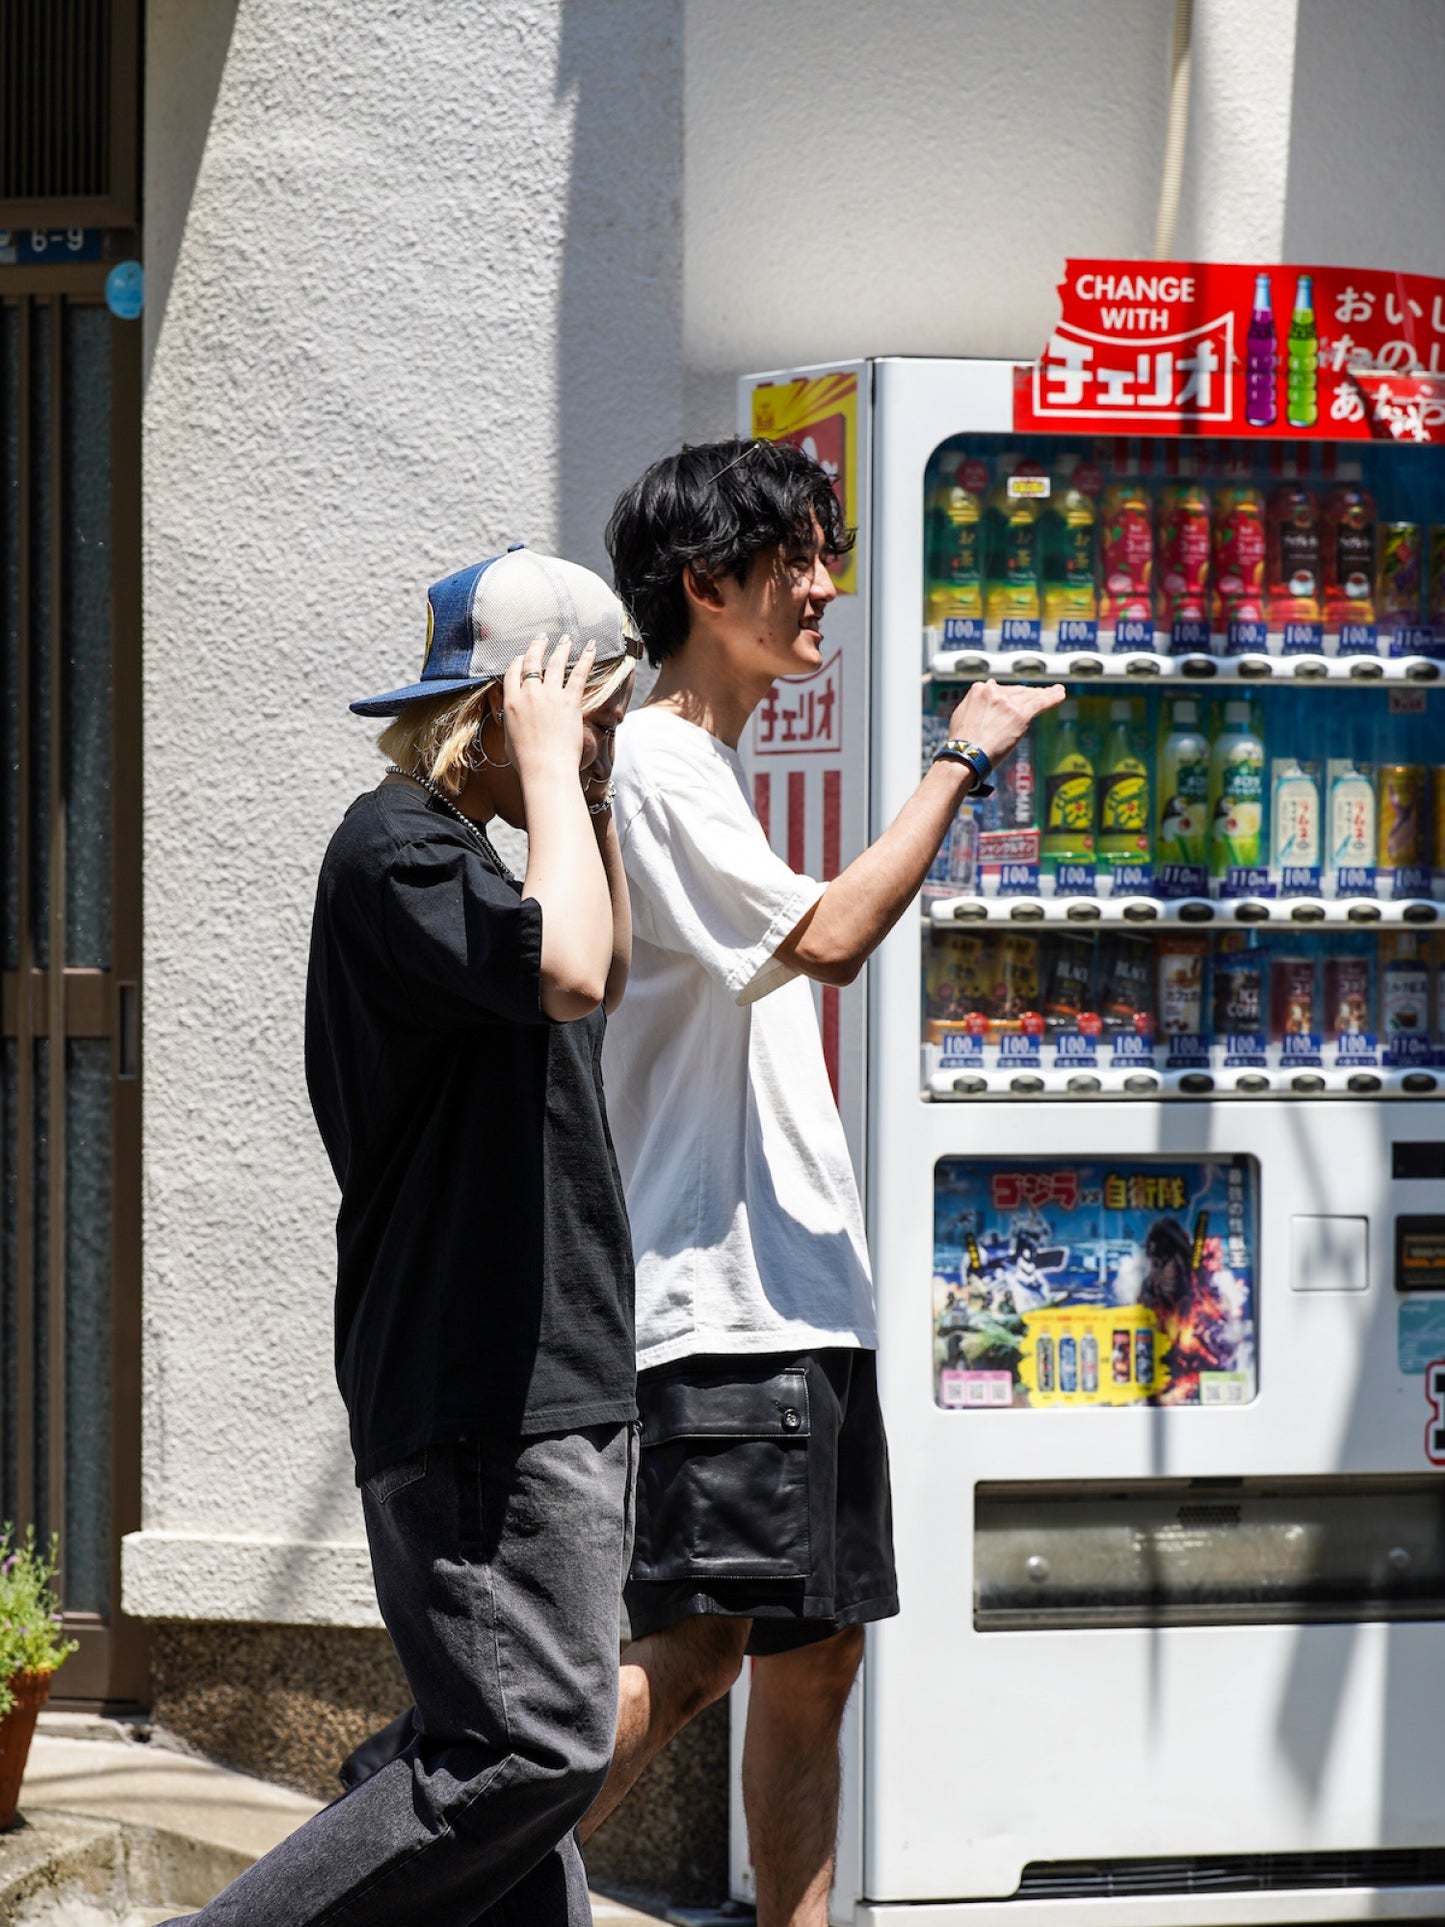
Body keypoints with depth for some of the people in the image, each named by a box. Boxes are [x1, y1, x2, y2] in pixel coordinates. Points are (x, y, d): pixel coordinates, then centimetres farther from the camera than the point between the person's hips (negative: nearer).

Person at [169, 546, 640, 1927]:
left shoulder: (449, 853, 19)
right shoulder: (397, 850, -13)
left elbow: (606, 981, 36)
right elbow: (566, 972, -30)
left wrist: (587, 800, 22)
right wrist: (546, 768, -16)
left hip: (544, 1386, 11)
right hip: (475, 1400, -11)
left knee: (529, 1742, 10)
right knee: (528, 1744, -14)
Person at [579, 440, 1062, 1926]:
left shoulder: (713, 768, 20)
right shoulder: (657, 765, -11)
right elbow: (831, 938, -22)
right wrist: (960, 762, -16)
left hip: (799, 1290, 10)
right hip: (719, 1300, -10)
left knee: (814, 1652, 9)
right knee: (692, 1649, -15)